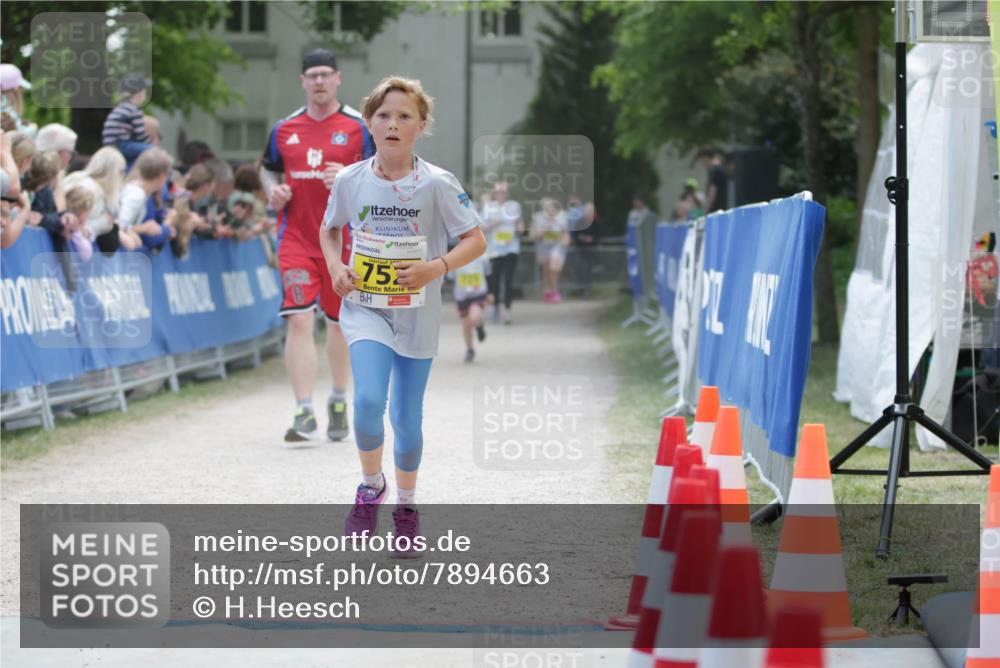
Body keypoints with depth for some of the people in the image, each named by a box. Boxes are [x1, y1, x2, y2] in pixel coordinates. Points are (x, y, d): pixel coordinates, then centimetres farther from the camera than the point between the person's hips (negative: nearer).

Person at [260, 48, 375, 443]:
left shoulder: (359, 126, -1)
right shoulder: (285, 129, 7)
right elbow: (268, 168, 22)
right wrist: (273, 191, 0)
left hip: (343, 238, -1)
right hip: (296, 238, 1)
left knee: (340, 322, 11)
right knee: (299, 320, -14)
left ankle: (338, 401, 33)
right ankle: (304, 413, -16)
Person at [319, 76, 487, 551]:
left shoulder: (437, 185, -11)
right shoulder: (350, 181, -4)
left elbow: (476, 241, -7)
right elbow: (329, 230, 14)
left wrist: (437, 267, -23)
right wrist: (335, 266, -4)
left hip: (418, 317, 0)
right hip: (365, 309, 0)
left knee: (407, 418, 8)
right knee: (368, 401, -22)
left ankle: (406, 504, 33)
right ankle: (371, 486, 5)